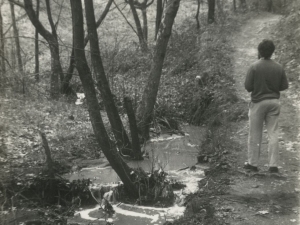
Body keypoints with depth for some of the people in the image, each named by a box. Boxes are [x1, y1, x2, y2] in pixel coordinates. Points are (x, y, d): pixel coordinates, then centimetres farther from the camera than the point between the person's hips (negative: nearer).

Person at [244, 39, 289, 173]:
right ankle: (273, 165, 7)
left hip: (258, 102, -3)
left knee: (255, 134, 8)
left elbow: (248, 86, -12)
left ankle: (252, 163, 16)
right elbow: (285, 86, 2)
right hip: (274, 102, 3)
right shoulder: (279, 68, -2)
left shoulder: (254, 67, -12)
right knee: (273, 134, 7)